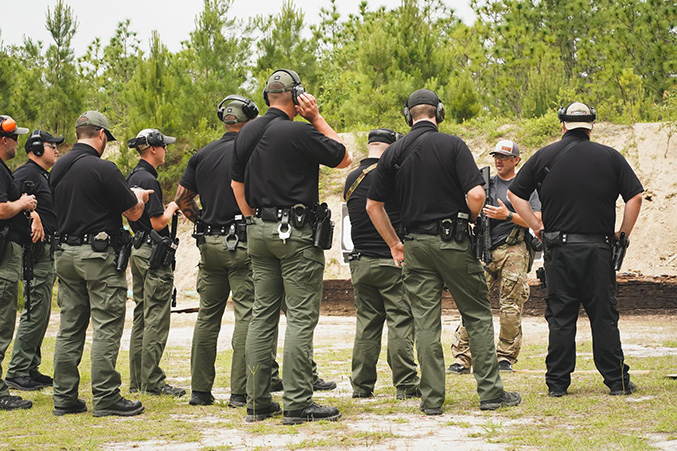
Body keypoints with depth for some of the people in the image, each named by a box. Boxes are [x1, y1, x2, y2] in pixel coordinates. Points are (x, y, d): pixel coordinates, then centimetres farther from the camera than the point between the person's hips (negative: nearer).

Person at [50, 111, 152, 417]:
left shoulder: (58, 169, 10)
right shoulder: (102, 168, -14)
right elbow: (133, 213, -9)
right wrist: (138, 196, 14)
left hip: (65, 253, 8)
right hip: (100, 255, -8)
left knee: (69, 328, 10)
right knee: (107, 328, -4)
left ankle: (64, 397, 12)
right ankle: (105, 398, -5)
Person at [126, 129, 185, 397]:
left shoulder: (132, 177, 14)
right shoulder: (148, 180, -17)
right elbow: (158, 223, -19)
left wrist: (164, 209, 16)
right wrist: (171, 208, -1)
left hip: (138, 251, 10)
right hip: (154, 253, -10)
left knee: (141, 316, 13)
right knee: (156, 319, -7)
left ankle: (137, 380, 16)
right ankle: (152, 382, -7)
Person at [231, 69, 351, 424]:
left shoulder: (246, 134, 9)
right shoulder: (299, 133, -13)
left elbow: (237, 185, 16)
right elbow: (343, 158, -1)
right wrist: (317, 118, 2)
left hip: (259, 233, 7)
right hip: (297, 234, -7)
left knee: (262, 314, 10)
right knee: (301, 317, -4)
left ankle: (257, 402, 11)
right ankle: (297, 403, -7)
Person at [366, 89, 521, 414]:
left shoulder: (393, 153, 5)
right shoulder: (452, 145, -6)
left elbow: (373, 206, 8)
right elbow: (476, 194, -15)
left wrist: (394, 244, 16)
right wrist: (469, 220, 5)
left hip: (416, 245, 3)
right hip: (454, 242, -3)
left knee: (425, 322, 4)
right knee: (478, 316, 7)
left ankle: (431, 398, 3)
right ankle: (490, 392, 6)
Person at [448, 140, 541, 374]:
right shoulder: (485, 184, 16)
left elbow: (537, 219, -3)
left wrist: (508, 216, -15)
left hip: (514, 252, -2)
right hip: (485, 251, 2)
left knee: (510, 307, -2)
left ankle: (506, 358, 10)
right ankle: (461, 359, -6)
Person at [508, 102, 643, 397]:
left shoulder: (544, 156, 4)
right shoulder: (610, 157, 2)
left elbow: (515, 194, 6)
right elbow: (635, 196, -2)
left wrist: (538, 228, 9)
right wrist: (623, 234, 6)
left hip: (558, 249, 1)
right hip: (598, 248, -1)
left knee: (560, 317, 6)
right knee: (604, 316, 5)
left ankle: (557, 382, 7)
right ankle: (617, 381, 7)